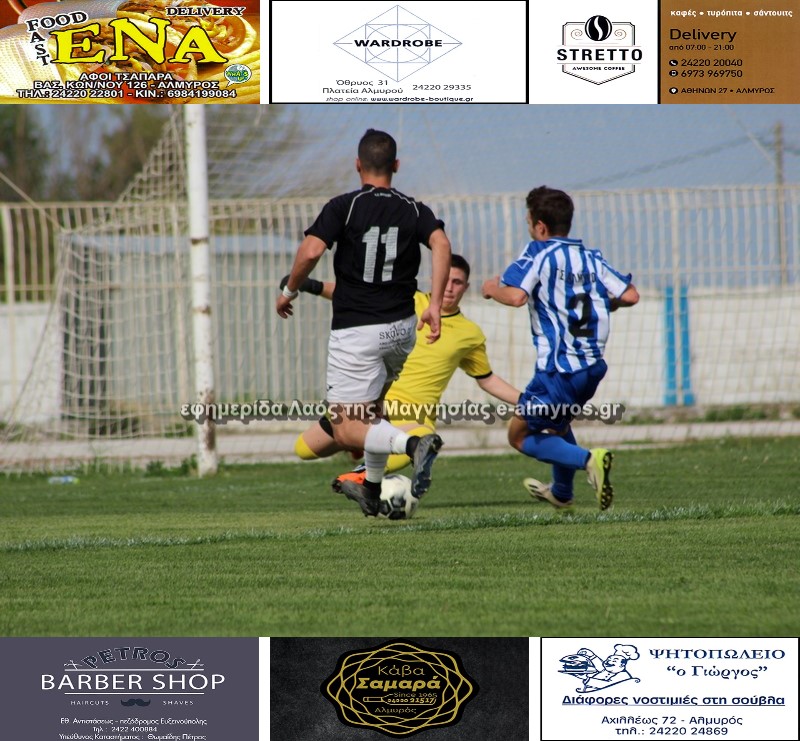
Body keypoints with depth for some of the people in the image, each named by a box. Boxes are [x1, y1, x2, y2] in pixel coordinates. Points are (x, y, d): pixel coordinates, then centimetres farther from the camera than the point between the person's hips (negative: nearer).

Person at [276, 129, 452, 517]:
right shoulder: (414, 210, 5)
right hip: (402, 327, 5)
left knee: (348, 430, -6)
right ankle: (372, 490, 35)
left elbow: (311, 251, -18)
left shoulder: (343, 206, -5)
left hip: (355, 330, -5)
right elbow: (440, 244, -13)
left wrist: (289, 291, -1)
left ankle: (413, 443, -31)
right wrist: (435, 305, -16)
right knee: (371, 408, 30)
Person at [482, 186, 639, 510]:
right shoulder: (591, 257, 10)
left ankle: (589, 460, -16)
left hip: (558, 368, -7)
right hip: (593, 365, 7)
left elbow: (516, 295, -23)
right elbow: (630, 295, 4)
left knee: (521, 436, 6)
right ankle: (562, 493, 44)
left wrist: (492, 289, -1)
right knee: (556, 420, 33)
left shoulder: (538, 252, -7)